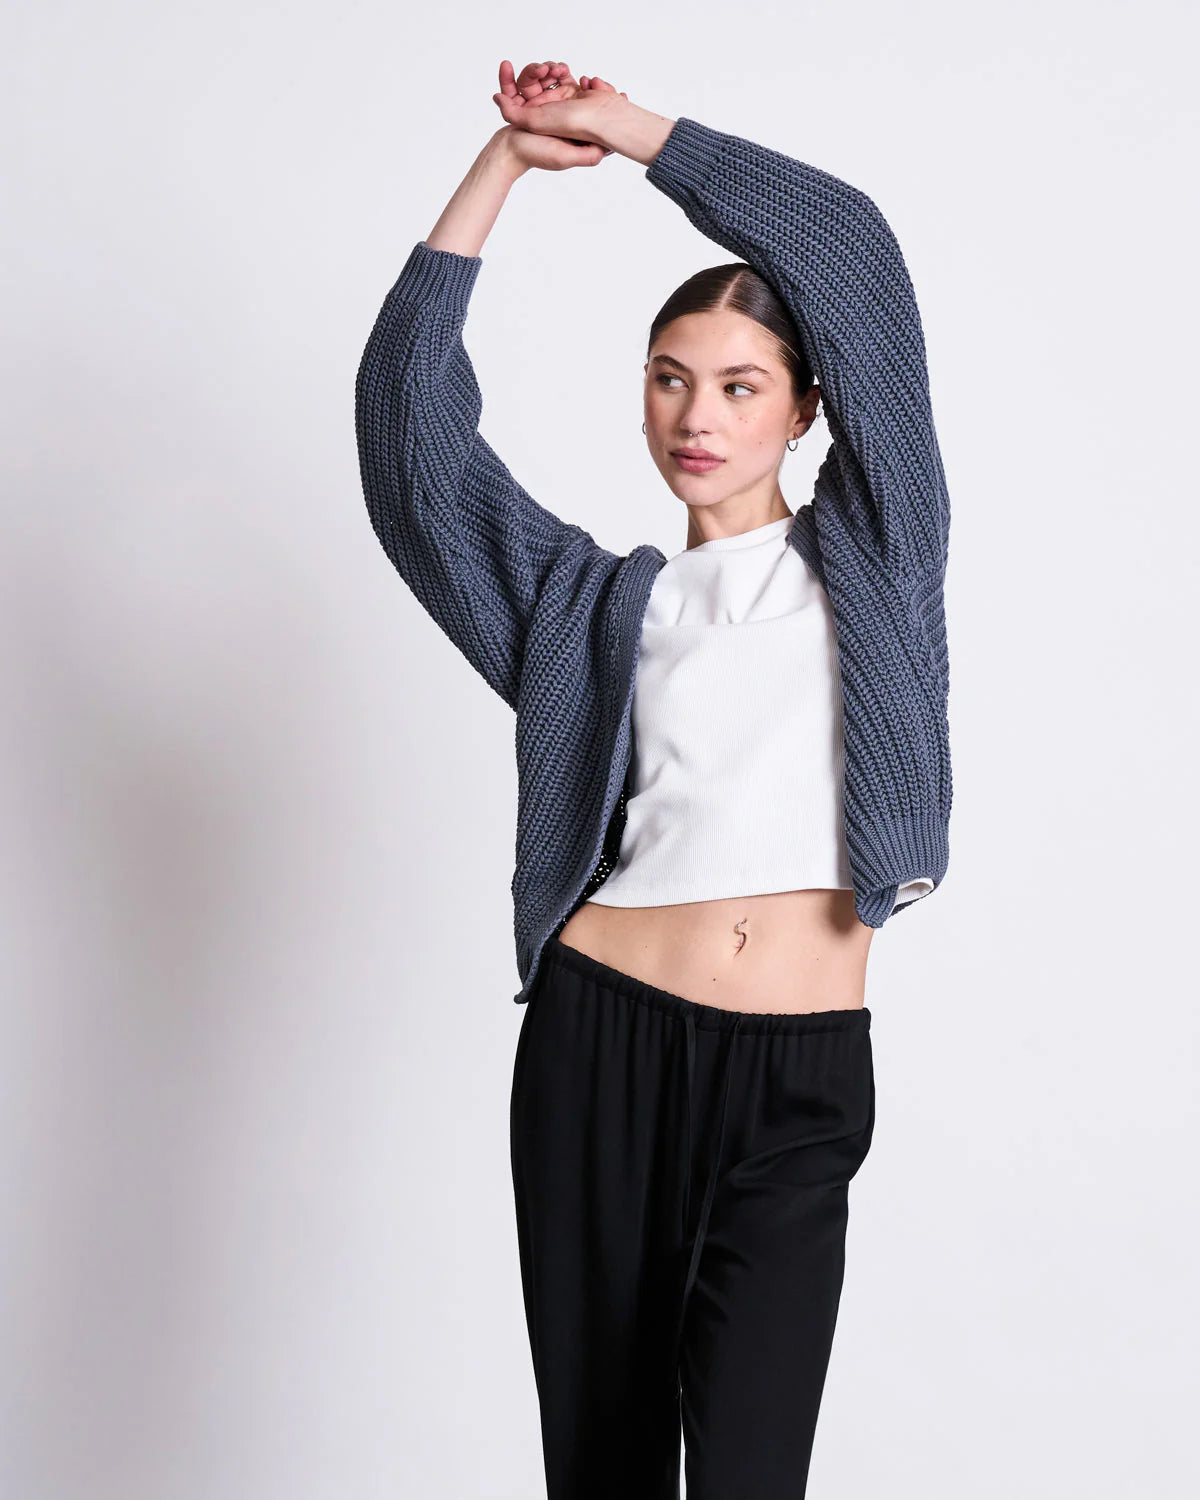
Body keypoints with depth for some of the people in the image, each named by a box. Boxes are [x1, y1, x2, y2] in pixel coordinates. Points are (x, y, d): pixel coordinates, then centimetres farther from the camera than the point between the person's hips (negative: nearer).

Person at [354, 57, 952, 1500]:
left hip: (798, 1071, -1)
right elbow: (410, 414, 6)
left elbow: (851, 251, 3)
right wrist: (508, 158, 4)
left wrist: (634, 128, 7)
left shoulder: (865, 549, 11)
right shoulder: (595, 602, 14)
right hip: (601, 1043, 2)